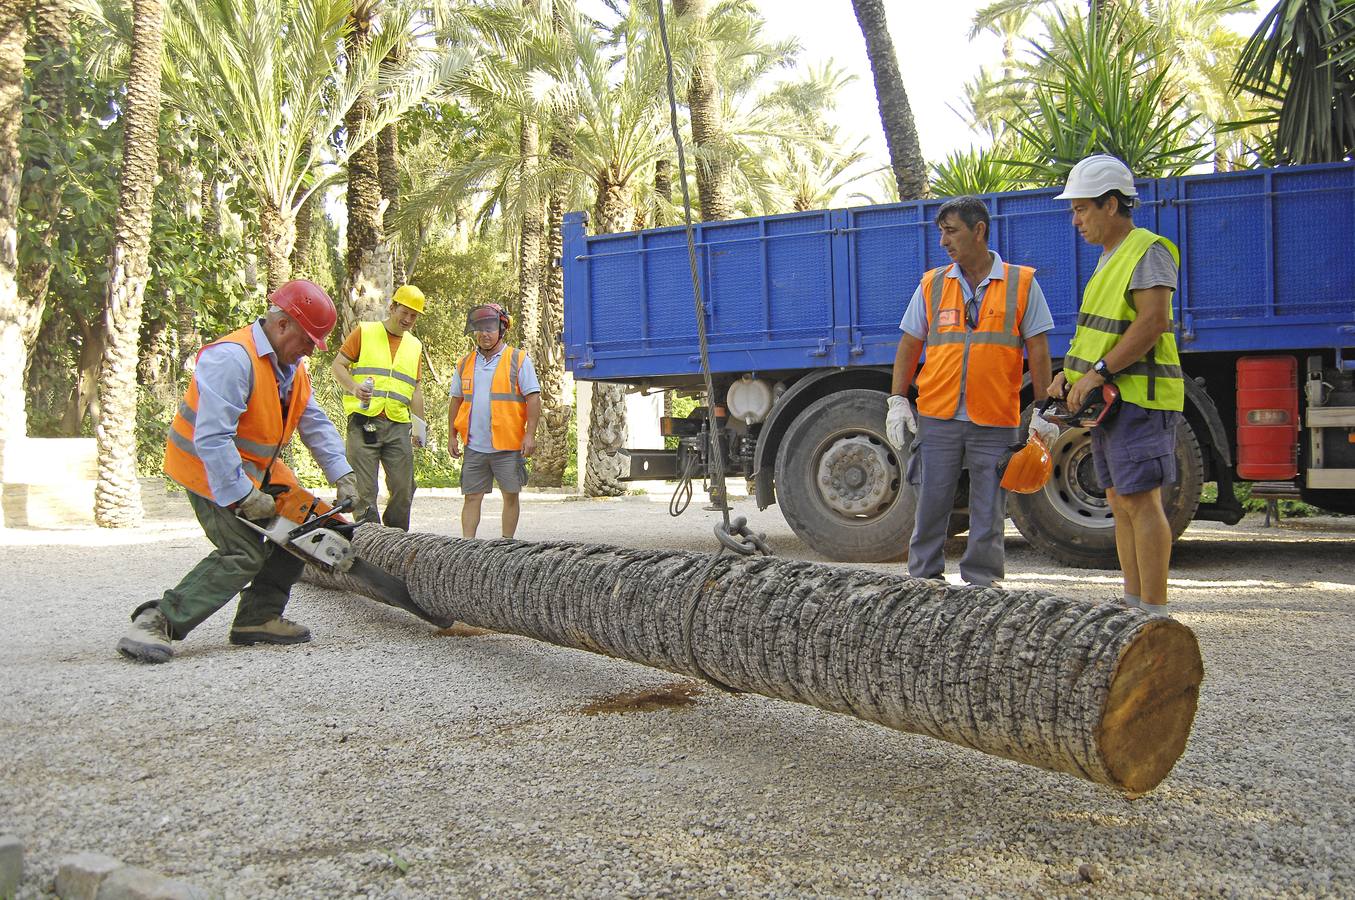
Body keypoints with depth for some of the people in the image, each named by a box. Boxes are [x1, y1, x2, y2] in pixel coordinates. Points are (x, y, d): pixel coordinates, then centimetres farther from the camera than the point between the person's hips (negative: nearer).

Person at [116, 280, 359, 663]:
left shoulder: (293, 368, 6)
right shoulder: (232, 358, -27)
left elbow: (316, 425, 8)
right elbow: (212, 439, -32)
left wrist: (342, 476, -2)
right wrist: (243, 497, -29)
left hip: (257, 469, 10)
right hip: (211, 472, -10)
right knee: (244, 553, -18)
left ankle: (258, 618, 11)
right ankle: (157, 623, -16)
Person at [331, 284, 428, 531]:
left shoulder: (415, 346, 20)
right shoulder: (364, 332, 6)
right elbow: (337, 365, 3)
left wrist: (419, 426, 14)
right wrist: (354, 388, -16)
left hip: (398, 425, 4)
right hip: (364, 422, -4)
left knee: (404, 488, 1)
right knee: (364, 490, -5)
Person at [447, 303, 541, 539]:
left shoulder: (518, 360, 0)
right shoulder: (465, 363, 13)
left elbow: (533, 398, -4)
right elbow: (456, 401, 19)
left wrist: (530, 434, -11)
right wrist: (452, 436, 12)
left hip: (508, 445, -3)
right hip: (474, 446, 3)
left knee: (510, 496, 5)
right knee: (472, 497, 1)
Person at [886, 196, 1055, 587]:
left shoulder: (1022, 283, 3)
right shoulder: (932, 285, 9)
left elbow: (1038, 350, 3)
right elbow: (909, 345, 11)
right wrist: (897, 399, 3)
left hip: (996, 422, -1)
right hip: (937, 418, 2)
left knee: (988, 513, 5)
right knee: (930, 506, 4)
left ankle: (981, 586, 14)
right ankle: (923, 582, 15)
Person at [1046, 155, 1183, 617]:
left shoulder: (1148, 250, -10)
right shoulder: (1111, 257, 21)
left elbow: (1152, 322, -21)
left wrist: (1098, 372, -22)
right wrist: (1070, 373, 9)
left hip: (1139, 399, -10)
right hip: (1110, 400, 10)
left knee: (1140, 501, -10)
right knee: (1120, 502, 11)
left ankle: (1155, 615, -7)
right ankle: (1134, 606, 18)